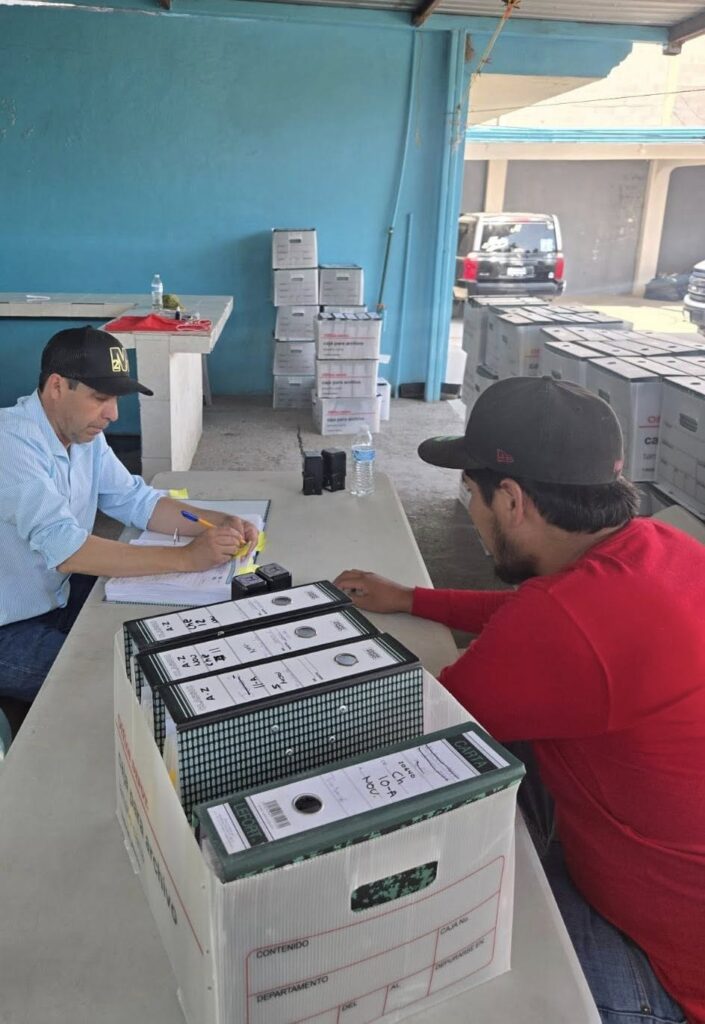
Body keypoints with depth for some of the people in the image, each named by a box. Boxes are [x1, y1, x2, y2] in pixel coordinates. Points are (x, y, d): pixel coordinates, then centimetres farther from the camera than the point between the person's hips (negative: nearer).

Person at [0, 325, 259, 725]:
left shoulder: (83, 434, 0)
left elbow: (137, 500, 3)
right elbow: (65, 549, -37)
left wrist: (220, 523, -14)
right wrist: (186, 558, -36)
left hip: (58, 597, 8)